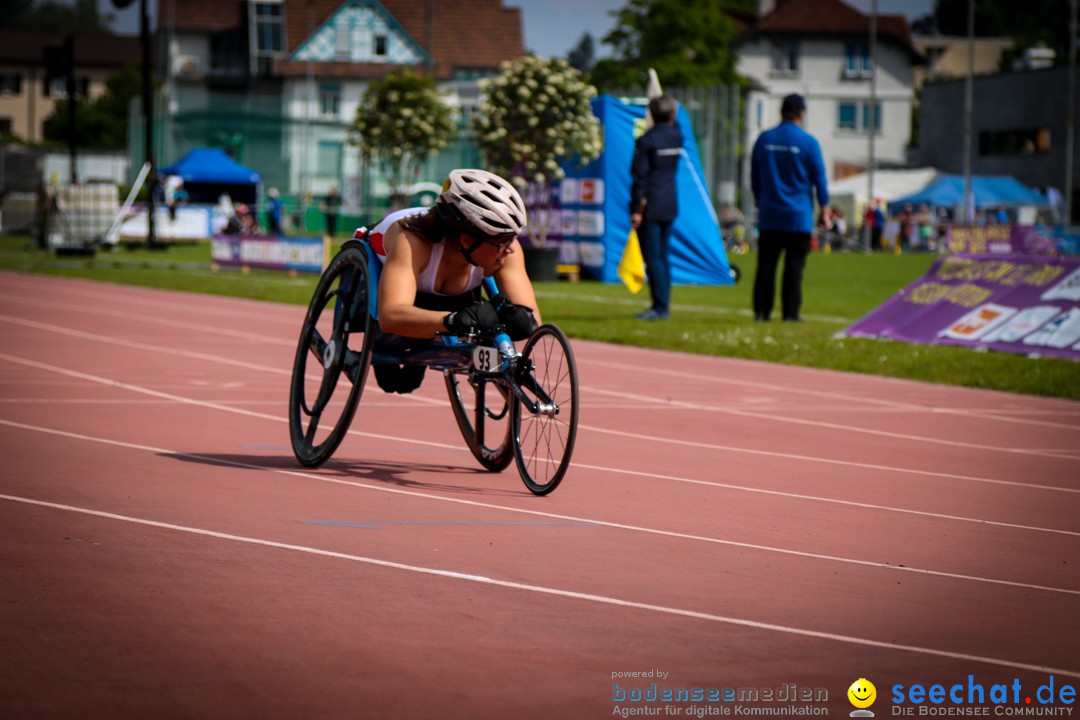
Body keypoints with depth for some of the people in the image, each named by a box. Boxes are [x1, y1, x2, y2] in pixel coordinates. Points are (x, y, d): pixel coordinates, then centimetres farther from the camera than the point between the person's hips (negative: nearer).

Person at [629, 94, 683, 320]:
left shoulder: (646, 141, -12)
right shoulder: (677, 136, 4)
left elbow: (639, 176, -13)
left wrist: (636, 209, -11)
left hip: (650, 207, -6)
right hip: (670, 206, 6)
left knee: (653, 257, -5)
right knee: (663, 257, 12)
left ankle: (660, 306, -9)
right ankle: (663, 305, 13)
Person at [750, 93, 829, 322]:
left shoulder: (763, 139, 4)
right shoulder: (808, 142, -7)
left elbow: (754, 176, 13)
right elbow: (819, 177, -2)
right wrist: (824, 207, 9)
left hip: (769, 215, 3)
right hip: (798, 217, -3)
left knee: (766, 263, 6)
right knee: (794, 265, 1)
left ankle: (761, 311, 4)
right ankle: (791, 312, 0)